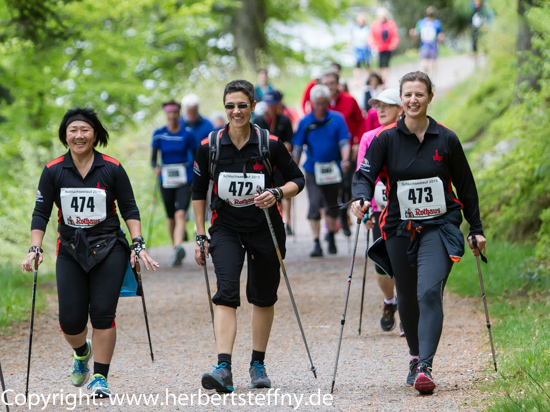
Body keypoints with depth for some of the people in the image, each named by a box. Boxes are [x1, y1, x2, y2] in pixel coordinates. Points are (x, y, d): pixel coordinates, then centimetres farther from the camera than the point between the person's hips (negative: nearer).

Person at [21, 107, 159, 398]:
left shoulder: (112, 169, -4)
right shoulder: (53, 171, -1)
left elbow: (129, 209, 4)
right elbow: (41, 213, 3)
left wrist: (138, 244, -6)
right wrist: (35, 249, -7)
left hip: (108, 249, -1)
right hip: (70, 251, 1)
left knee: (102, 313, -9)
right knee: (70, 320, -4)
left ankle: (100, 378, 2)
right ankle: (81, 351, 32)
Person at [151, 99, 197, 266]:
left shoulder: (187, 134, -2)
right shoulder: (159, 134, 1)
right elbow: (153, 157, 0)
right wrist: (156, 167, -22)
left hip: (185, 179, -2)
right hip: (166, 179, 2)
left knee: (180, 214, -20)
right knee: (170, 216, 11)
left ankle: (178, 248, -36)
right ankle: (176, 249, 28)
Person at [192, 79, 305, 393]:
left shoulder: (270, 144, -8)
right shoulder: (210, 147, -5)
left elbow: (297, 179, 2)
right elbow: (199, 191, 7)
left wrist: (277, 194, -19)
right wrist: (201, 236, 6)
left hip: (266, 228, 1)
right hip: (226, 228, 0)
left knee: (264, 296, 9)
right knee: (226, 293, -17)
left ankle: (258, 364, 25)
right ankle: (224, 368, -27)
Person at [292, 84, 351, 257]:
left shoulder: (337, 119, -1)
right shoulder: (305, 122, 0)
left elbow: (344, 142, -3)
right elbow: (298, 147, 5)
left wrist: (345, 160, -20)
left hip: (332, 170, 1)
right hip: (313, 170, -1)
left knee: (332, 204, 13)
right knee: (314, 204, -12)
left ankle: (331, 237, 35)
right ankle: (316, 244, -10)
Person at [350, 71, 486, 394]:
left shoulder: (446, 139, -1)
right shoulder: (386, 138, -1)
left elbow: (466, 187, 9)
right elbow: (365, 175, -7)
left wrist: (477, 230, 12)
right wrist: (362, 198, -30)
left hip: (439, 228, -2)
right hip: (399, 230, 2)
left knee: (429, 292, -20)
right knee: (407, 300, 11)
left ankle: (425, 367, -27)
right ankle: (416, 358, 33)